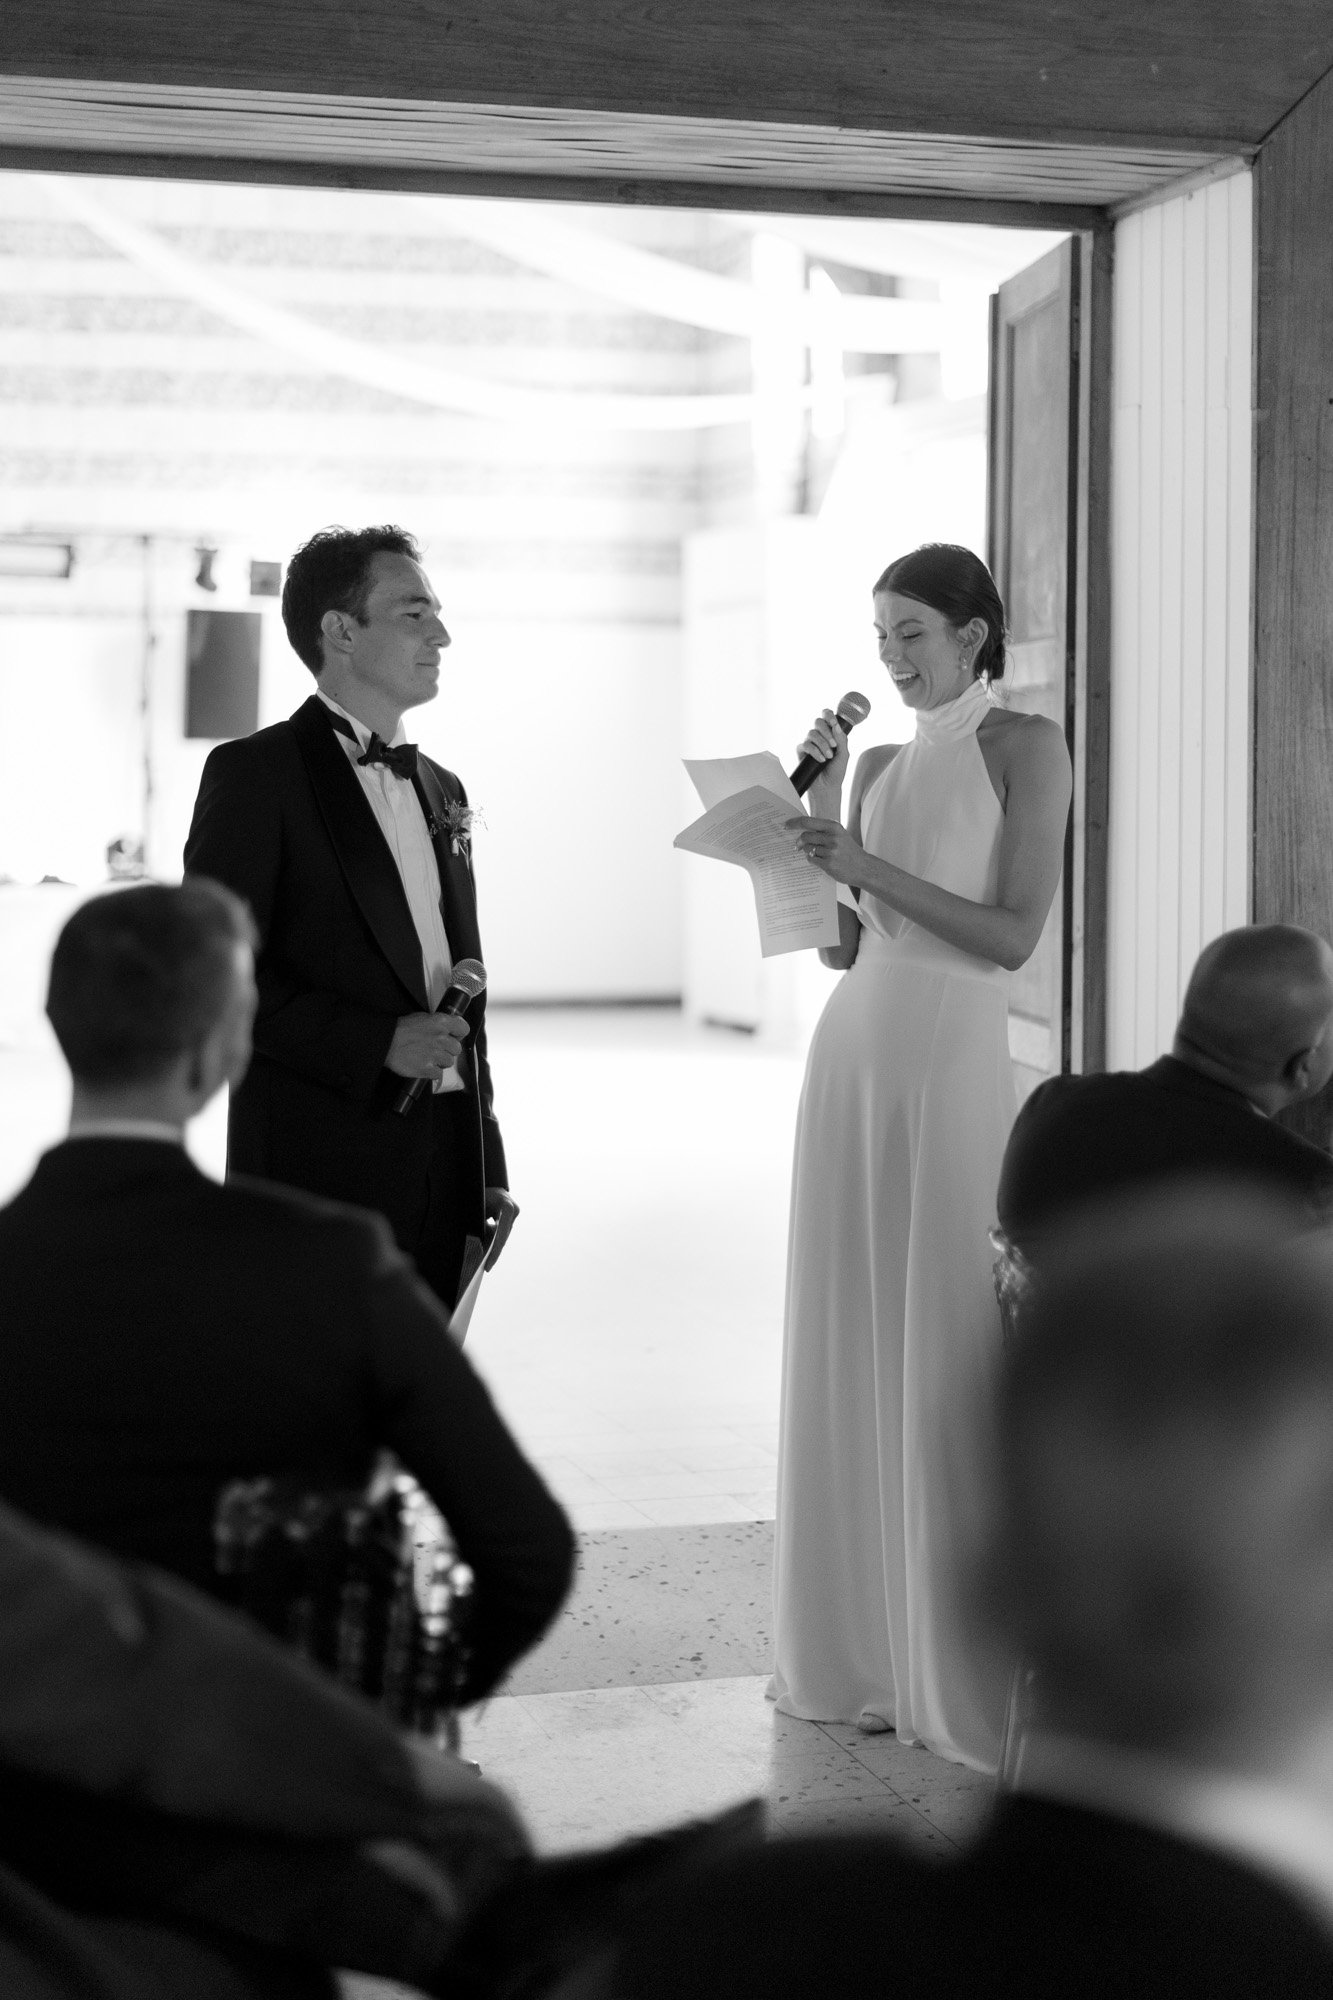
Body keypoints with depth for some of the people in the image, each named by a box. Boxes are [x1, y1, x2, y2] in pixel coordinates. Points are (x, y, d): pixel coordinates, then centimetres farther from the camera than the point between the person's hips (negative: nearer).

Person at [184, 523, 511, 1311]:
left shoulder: (441, 789, 18)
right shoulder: (256, 774, -4)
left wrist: (489, 1165, 16)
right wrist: (377, 1043, -17)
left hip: (446, 1164, 7)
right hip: (321, 1170, -6)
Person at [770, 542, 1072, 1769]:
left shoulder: (1027, 748, -1)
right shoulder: (882, 765, 16)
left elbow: (1014, 936, -9)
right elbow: (841, 941, 14)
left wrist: (874, 870, -14)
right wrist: (819, 803, 4)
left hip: (953, 1058, -6)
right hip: (853, 1053, 6)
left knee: (944, 1358, -5)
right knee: (852, 1352, 7)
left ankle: (968, 1675, 4)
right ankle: (861, 1652, 17)